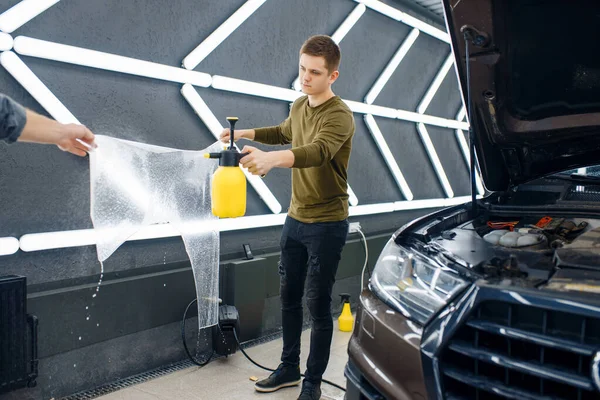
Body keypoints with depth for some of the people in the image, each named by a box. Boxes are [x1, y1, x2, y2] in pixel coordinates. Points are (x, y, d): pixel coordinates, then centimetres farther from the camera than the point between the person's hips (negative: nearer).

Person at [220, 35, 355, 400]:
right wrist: (246, 133, 20)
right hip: (295, 218, 8)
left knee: (317, 305, 2)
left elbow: (318, 151, -40)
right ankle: (289, 368, 34)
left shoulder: (340, 116, -19)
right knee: (288, 297, 16)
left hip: (327, 223, -8)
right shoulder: (299, 106, 7)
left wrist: (272, 158, -56)